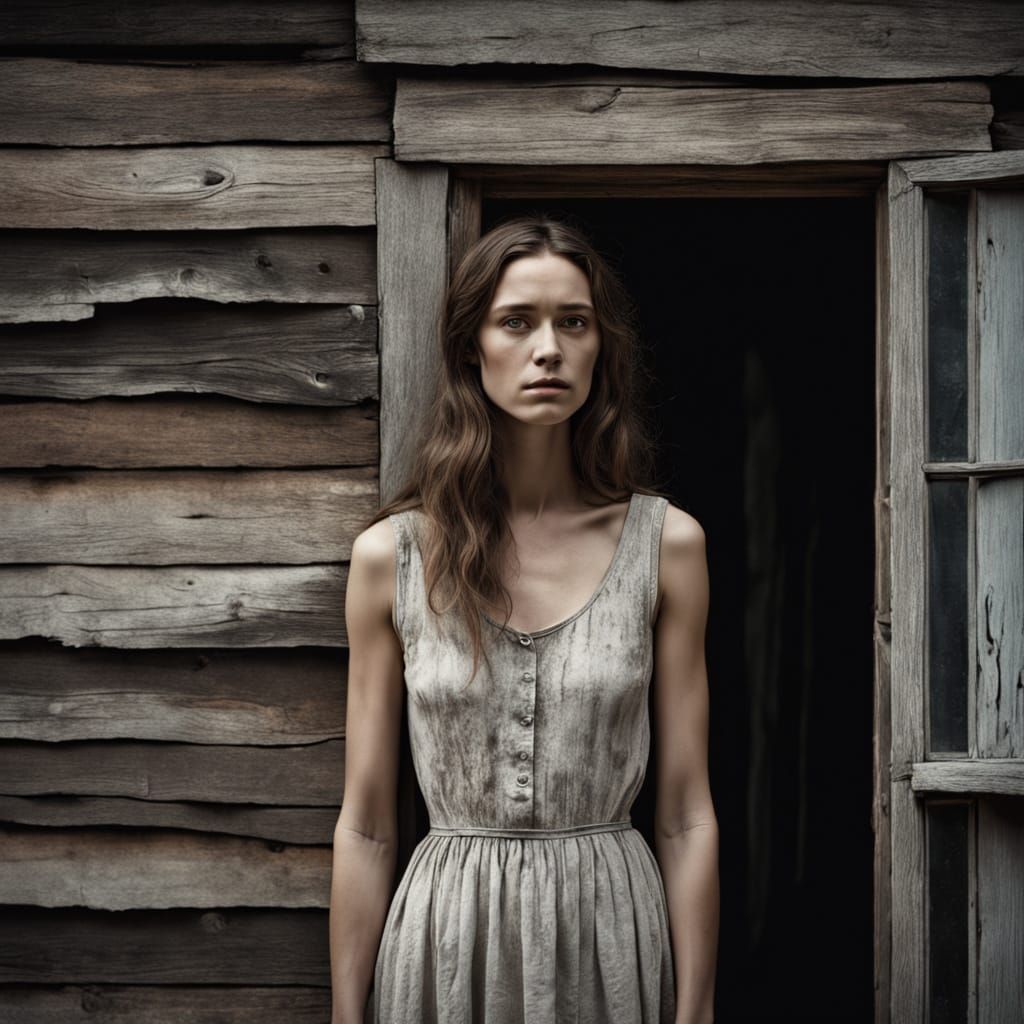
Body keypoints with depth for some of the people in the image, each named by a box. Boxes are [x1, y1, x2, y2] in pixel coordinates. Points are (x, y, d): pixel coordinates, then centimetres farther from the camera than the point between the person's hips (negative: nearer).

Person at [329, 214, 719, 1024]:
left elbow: (687, 816, -1)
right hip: (446, 938, 0)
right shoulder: (391, 555, -3)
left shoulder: (666, 543, -2)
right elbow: (365, 826, 1)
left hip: (612, 935, 0)